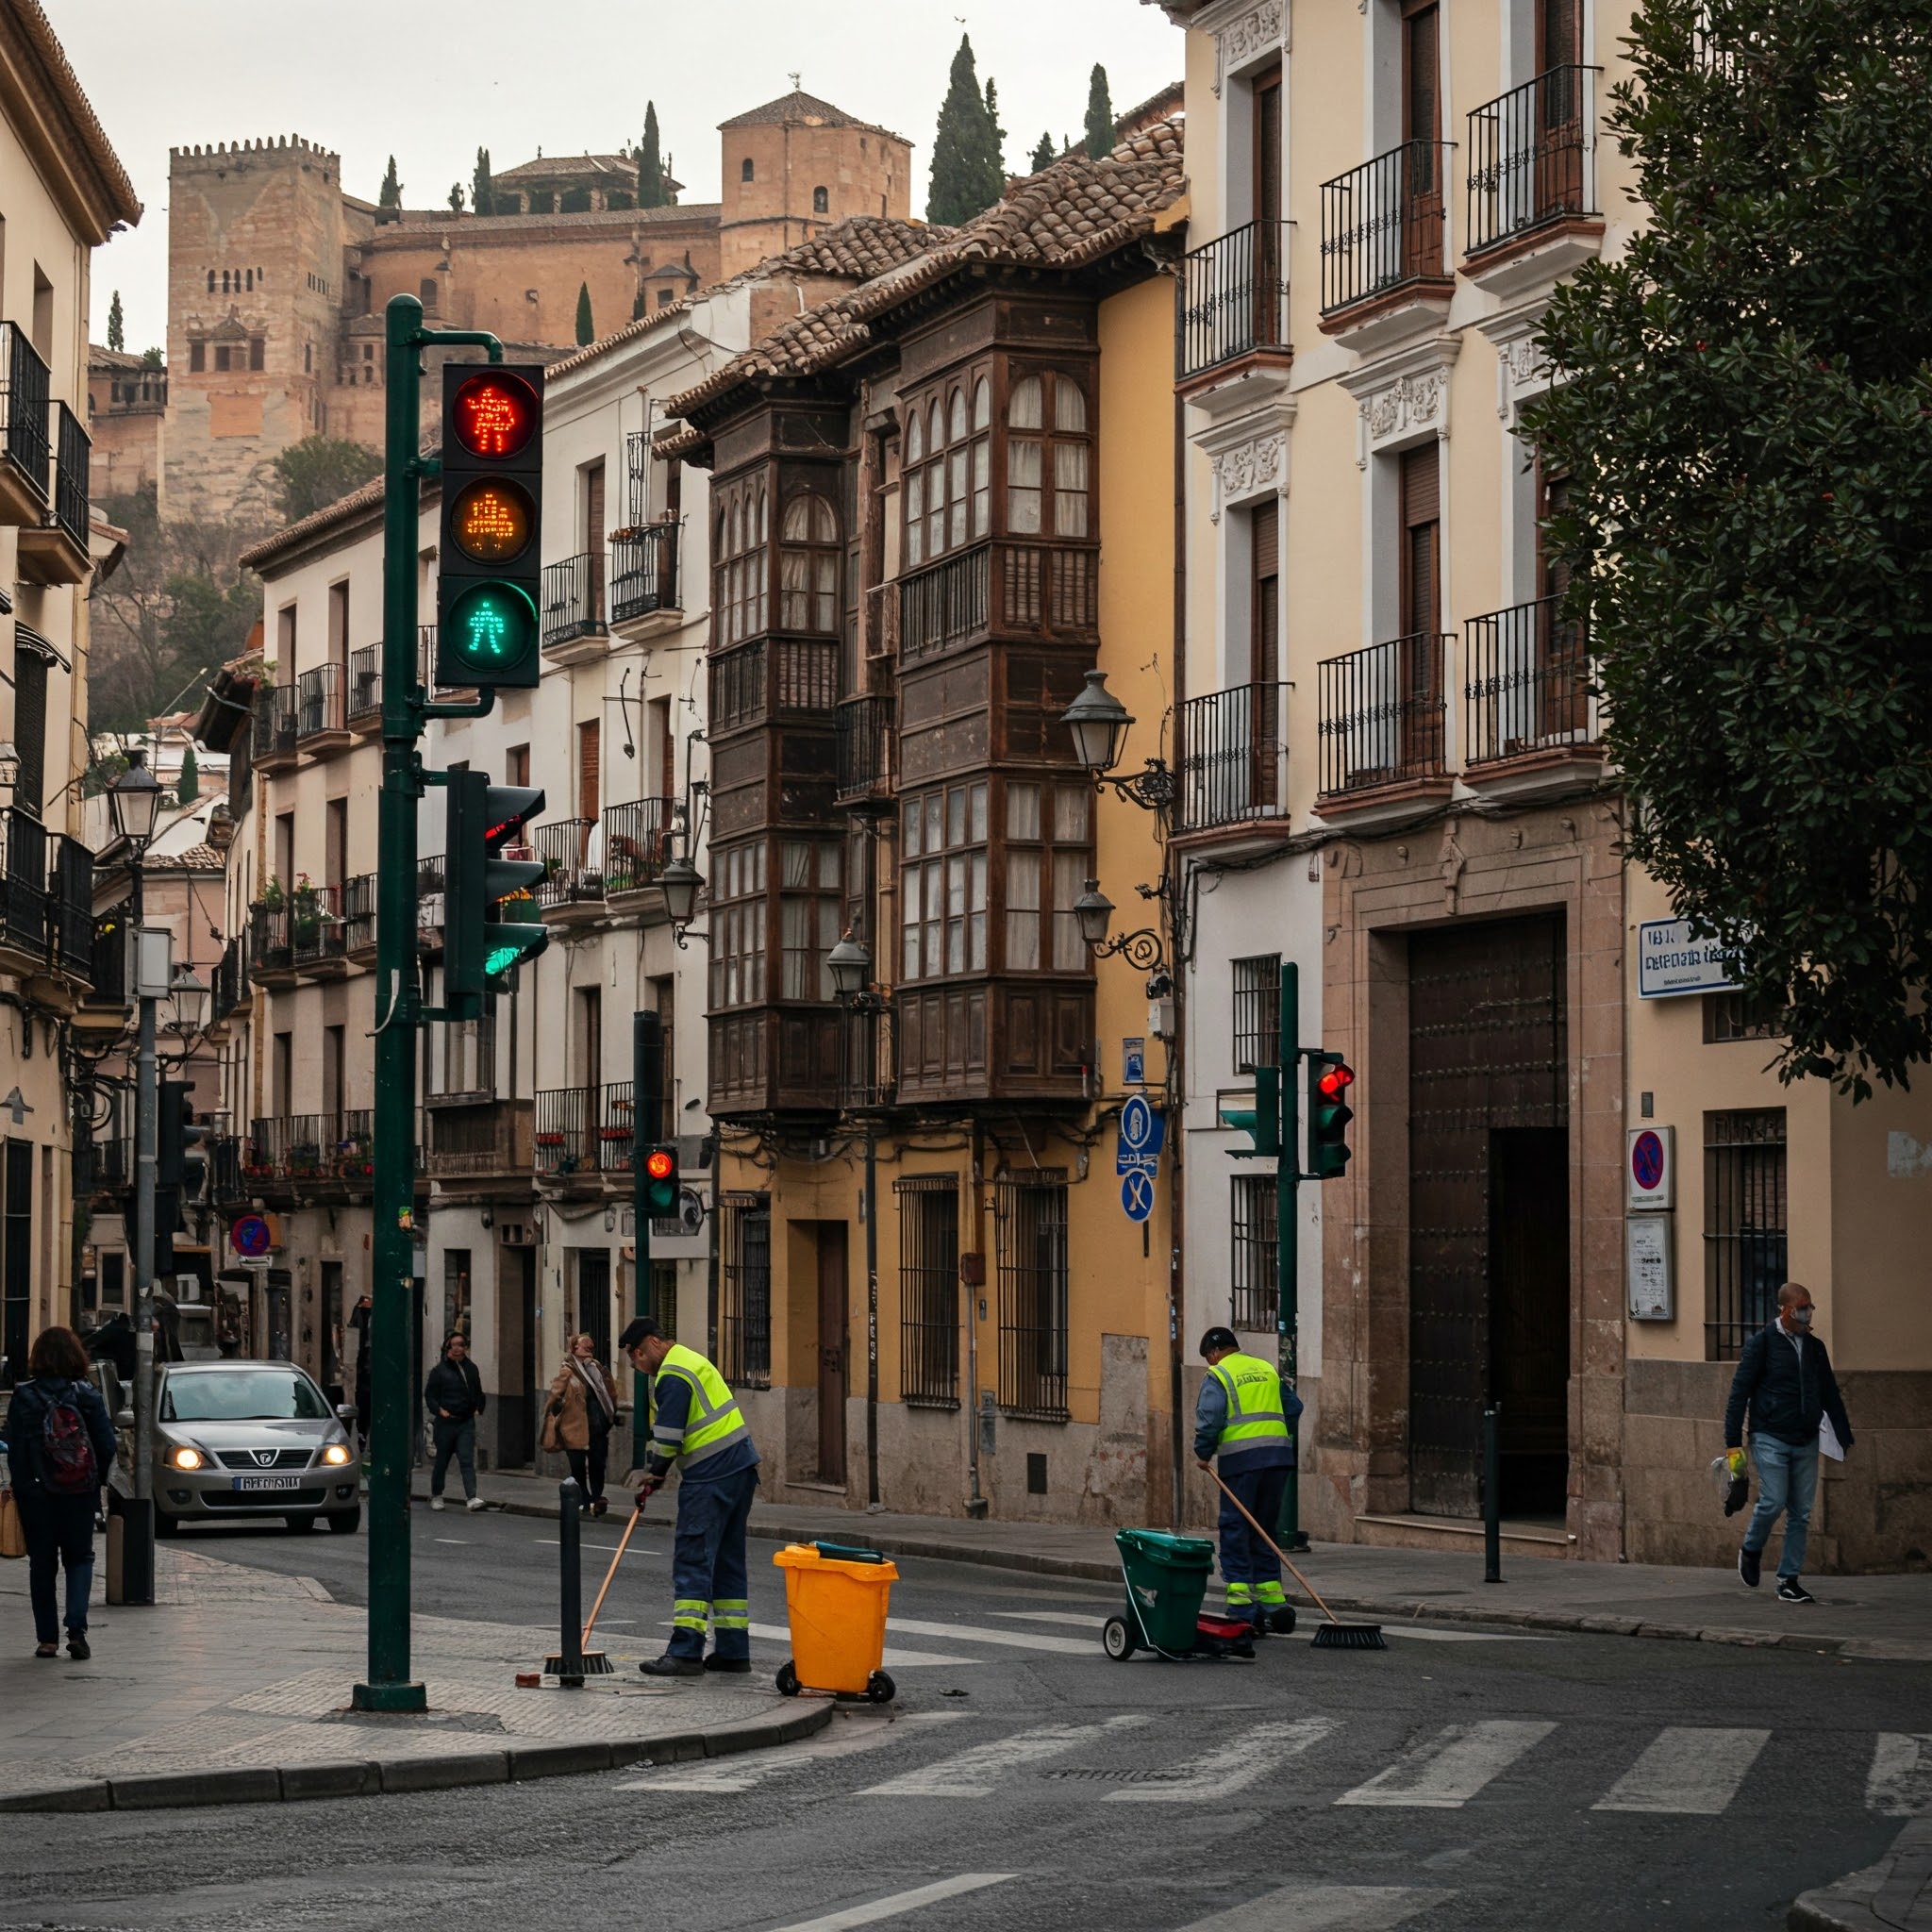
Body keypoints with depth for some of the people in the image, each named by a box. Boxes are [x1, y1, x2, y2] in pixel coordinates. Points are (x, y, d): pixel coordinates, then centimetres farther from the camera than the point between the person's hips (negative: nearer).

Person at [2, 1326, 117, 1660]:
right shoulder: (88, 1395, -5)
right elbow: (107, 1445, -4)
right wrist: (95, 1480, 11)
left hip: (36, 1493, -1)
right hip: (80, 1494, 1)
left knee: (42, 1563, 10)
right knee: (79, 1557, 11)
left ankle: (47, 1638, 9)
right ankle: (76, 1629, -8)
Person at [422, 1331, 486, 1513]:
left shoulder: (471, 1368, 11)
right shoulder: (440, 1370, -2)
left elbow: (478, 1393, 23)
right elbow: (429, 1395, -2)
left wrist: (478, 1408, 9)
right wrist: (439, 1410, -16)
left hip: (466, 1422, 2)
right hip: (446, 1421, -2)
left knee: (467, 1460, -9)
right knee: (442, 1460, 9)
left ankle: (472, 1497, -17)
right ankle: (436, 1496, 25)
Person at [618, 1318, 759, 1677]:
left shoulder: (673, 1375, -12)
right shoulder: (687, 1360, 21)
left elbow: (668, 1437, -14)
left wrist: (655, 1472, 4)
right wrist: (655, 1473, 14)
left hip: (711, 1476, -10)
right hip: (740, 1467, 10)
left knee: (692, 1559, -10)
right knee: (728, 1560, 13)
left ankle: (685, 1652, -13)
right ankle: (733, 1651, 15)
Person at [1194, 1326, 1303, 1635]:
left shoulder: (1217, 1375, 0)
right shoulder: (1267, 1370, 19)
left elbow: (1209, 1418, -11)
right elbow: (1293, 1407, 20)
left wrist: (1203, 1453, 1)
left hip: (1241, 1459, -6)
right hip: (1278, 1457, 6)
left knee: (1235, 1530, -1)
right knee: (1264, 1531, 14)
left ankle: (1241, 1606, -9)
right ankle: (1271, 1601, 11)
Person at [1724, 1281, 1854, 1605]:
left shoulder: (1814, 1348, 11)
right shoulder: (1762, 1344, -5)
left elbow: (1830, 1395, 17)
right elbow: (1739, 1393, -5)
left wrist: (1846, 1441, 12)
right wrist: (1733, 1444, -10)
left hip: (1806, 1444, 5)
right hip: (1771, 1440, -5)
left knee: (1801, 1514, 2)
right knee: (1773, 1502, -14)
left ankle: (1789, 1581, 9)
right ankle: (1751, 1551, 15)